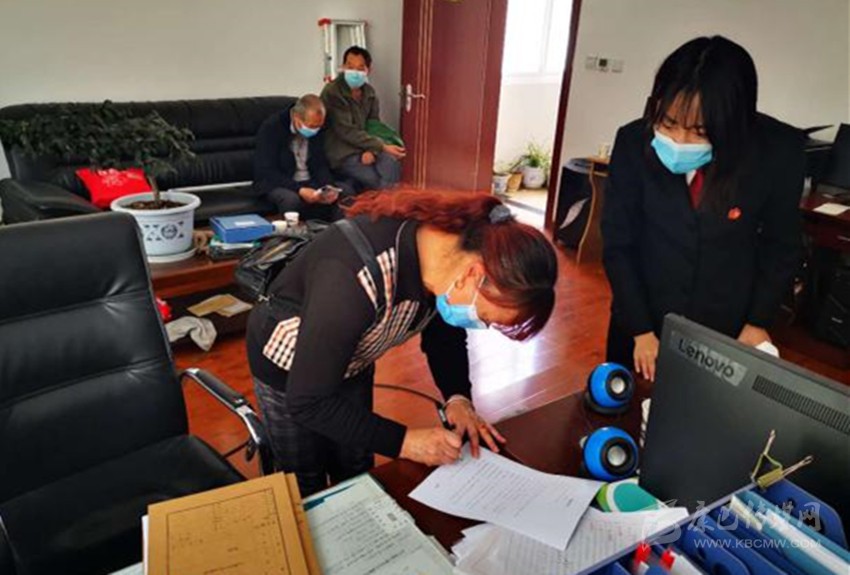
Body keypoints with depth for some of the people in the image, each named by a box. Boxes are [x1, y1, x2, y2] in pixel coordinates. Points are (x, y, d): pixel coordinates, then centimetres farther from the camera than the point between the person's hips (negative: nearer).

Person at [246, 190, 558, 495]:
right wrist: (403, 441, -31)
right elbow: (307, 402, -33)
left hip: (350, 361, 5)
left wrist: (459, 397, -17)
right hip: (289, 368, -5)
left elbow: (444, 335, -3)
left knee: (356, 475, 21)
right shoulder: (357, 279, -43)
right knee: (306, 484, 16)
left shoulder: (455, 246, -21)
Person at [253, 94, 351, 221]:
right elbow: (266, 172, -19)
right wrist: (299, 190, -31)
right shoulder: (271, 128, -16)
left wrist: (328, 187, -18)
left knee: (346, 191, -19)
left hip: (310, 181, 4)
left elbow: (321, 164, 3)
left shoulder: (316, 128, -2)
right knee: (292, 199, -37)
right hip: (278, 183, -4)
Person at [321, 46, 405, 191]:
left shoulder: (369, 91, 8)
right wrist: (383, 147, -22)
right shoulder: (332, 92, -14)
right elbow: (347, 132, -19)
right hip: (341, 153, -5)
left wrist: (372, 150, -15)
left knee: (391, 161, -25)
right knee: (377, 181, -23)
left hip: (364, 149, 6)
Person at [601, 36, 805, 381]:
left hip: (726, 330, 0)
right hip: (642, 324, 1)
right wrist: (640, 330, -11)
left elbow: (781, 245, -1)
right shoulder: (634, 142, -17)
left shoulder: (779, 150, -16)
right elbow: (617, 243, -10)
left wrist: (758, 322, -2)